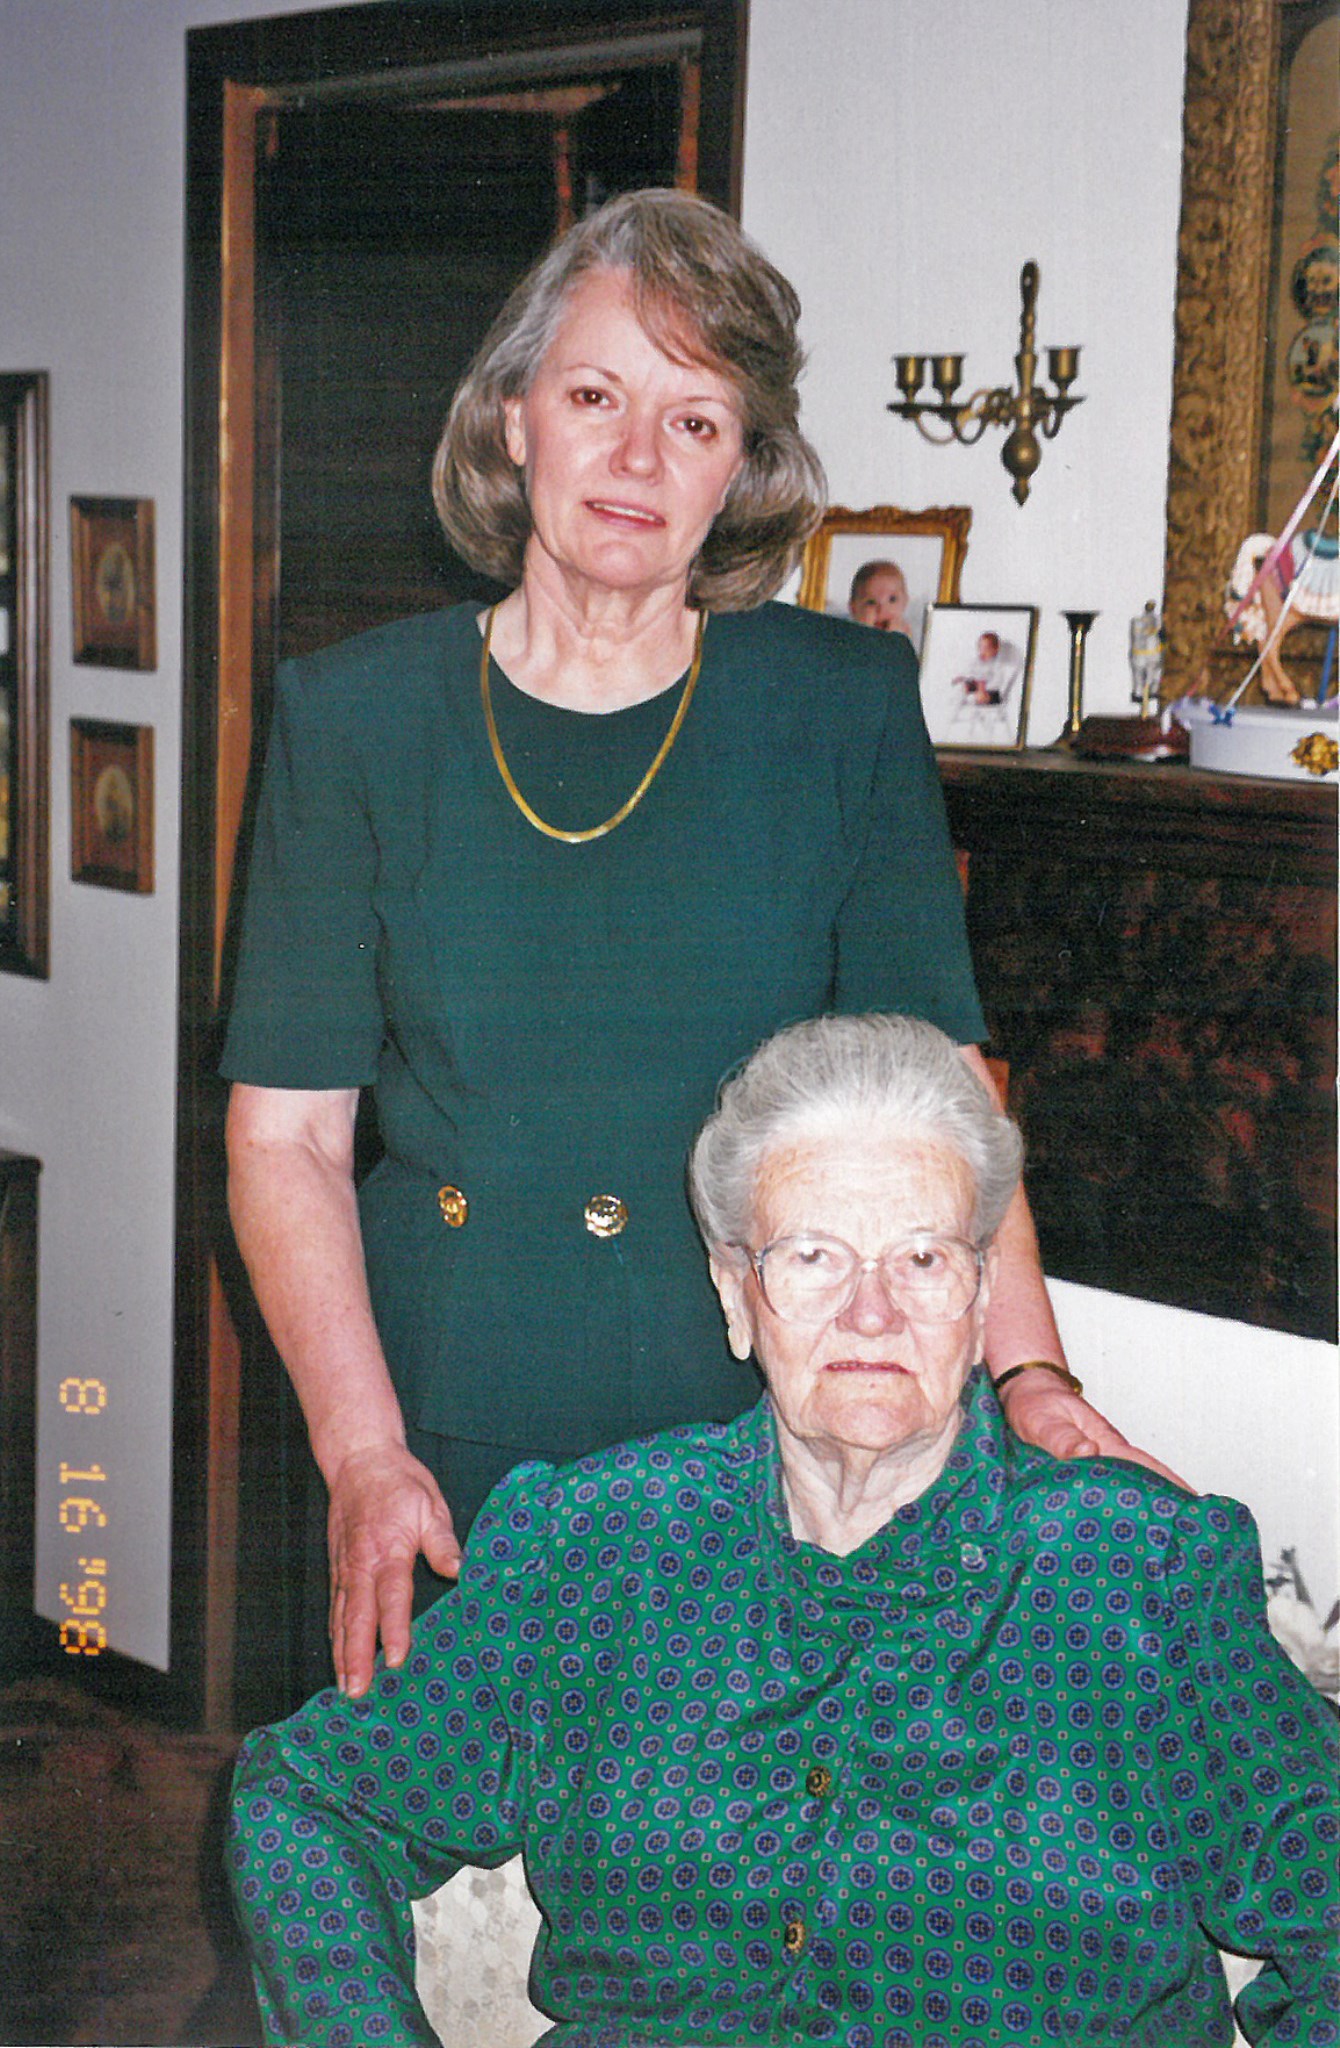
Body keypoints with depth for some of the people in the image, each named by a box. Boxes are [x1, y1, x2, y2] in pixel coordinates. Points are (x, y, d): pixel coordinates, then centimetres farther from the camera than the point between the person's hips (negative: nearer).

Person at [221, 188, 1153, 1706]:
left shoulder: (848, 706, 1)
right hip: (445, 1467, 0)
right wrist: (362, 1456, -13)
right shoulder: (354, 715, 1)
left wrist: (1031, 1376, -16)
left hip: (756, 1457, 0)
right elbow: (286, 1130, -1)